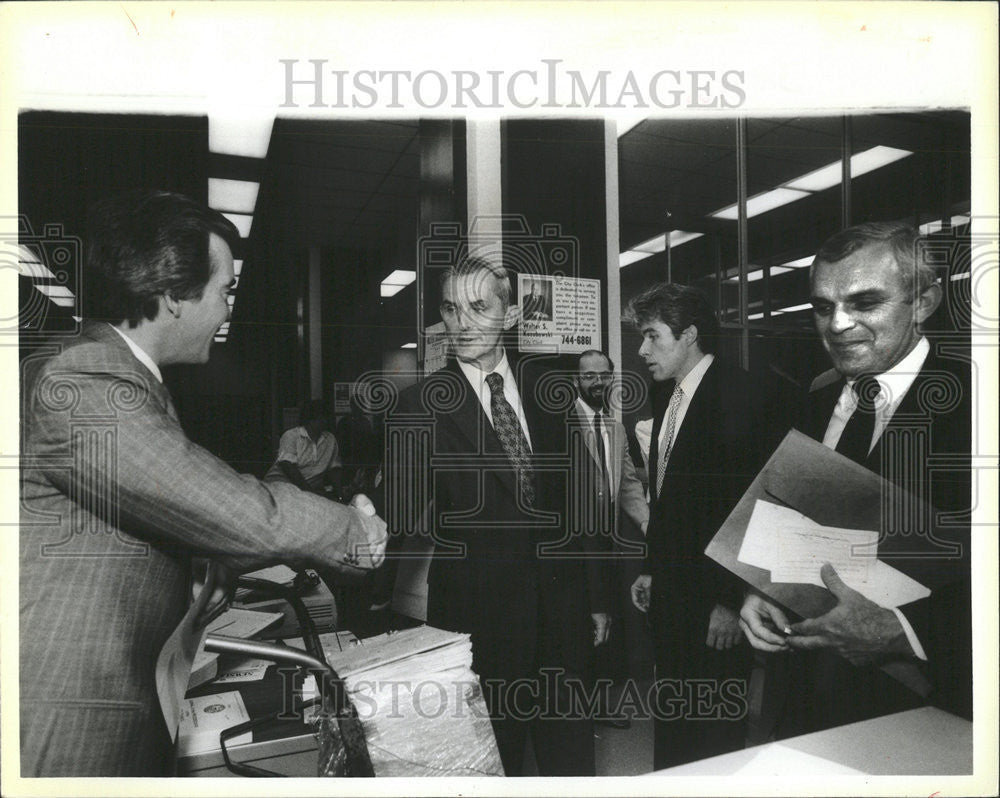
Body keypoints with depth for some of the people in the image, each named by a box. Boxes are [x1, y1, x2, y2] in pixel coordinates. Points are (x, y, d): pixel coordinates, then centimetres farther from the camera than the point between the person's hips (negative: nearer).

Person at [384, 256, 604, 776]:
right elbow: (402, 518, -5)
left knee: (572, 758, 17)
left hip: (560, 604, 4)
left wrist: (593, 597, 11)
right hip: (477, 612, -3)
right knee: (494, 759, 12)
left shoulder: (545, 388, 3)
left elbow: (574, 494, 9)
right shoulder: (419, 407, -7)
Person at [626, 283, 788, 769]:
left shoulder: (745, 394, -13)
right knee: (671, 732, 17)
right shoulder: (671, 405, 13)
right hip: (670, 599, 8)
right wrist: (653, 571, 14)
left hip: (715, 605, -8)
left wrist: (731, 602, -18)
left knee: (714, 734, 5)